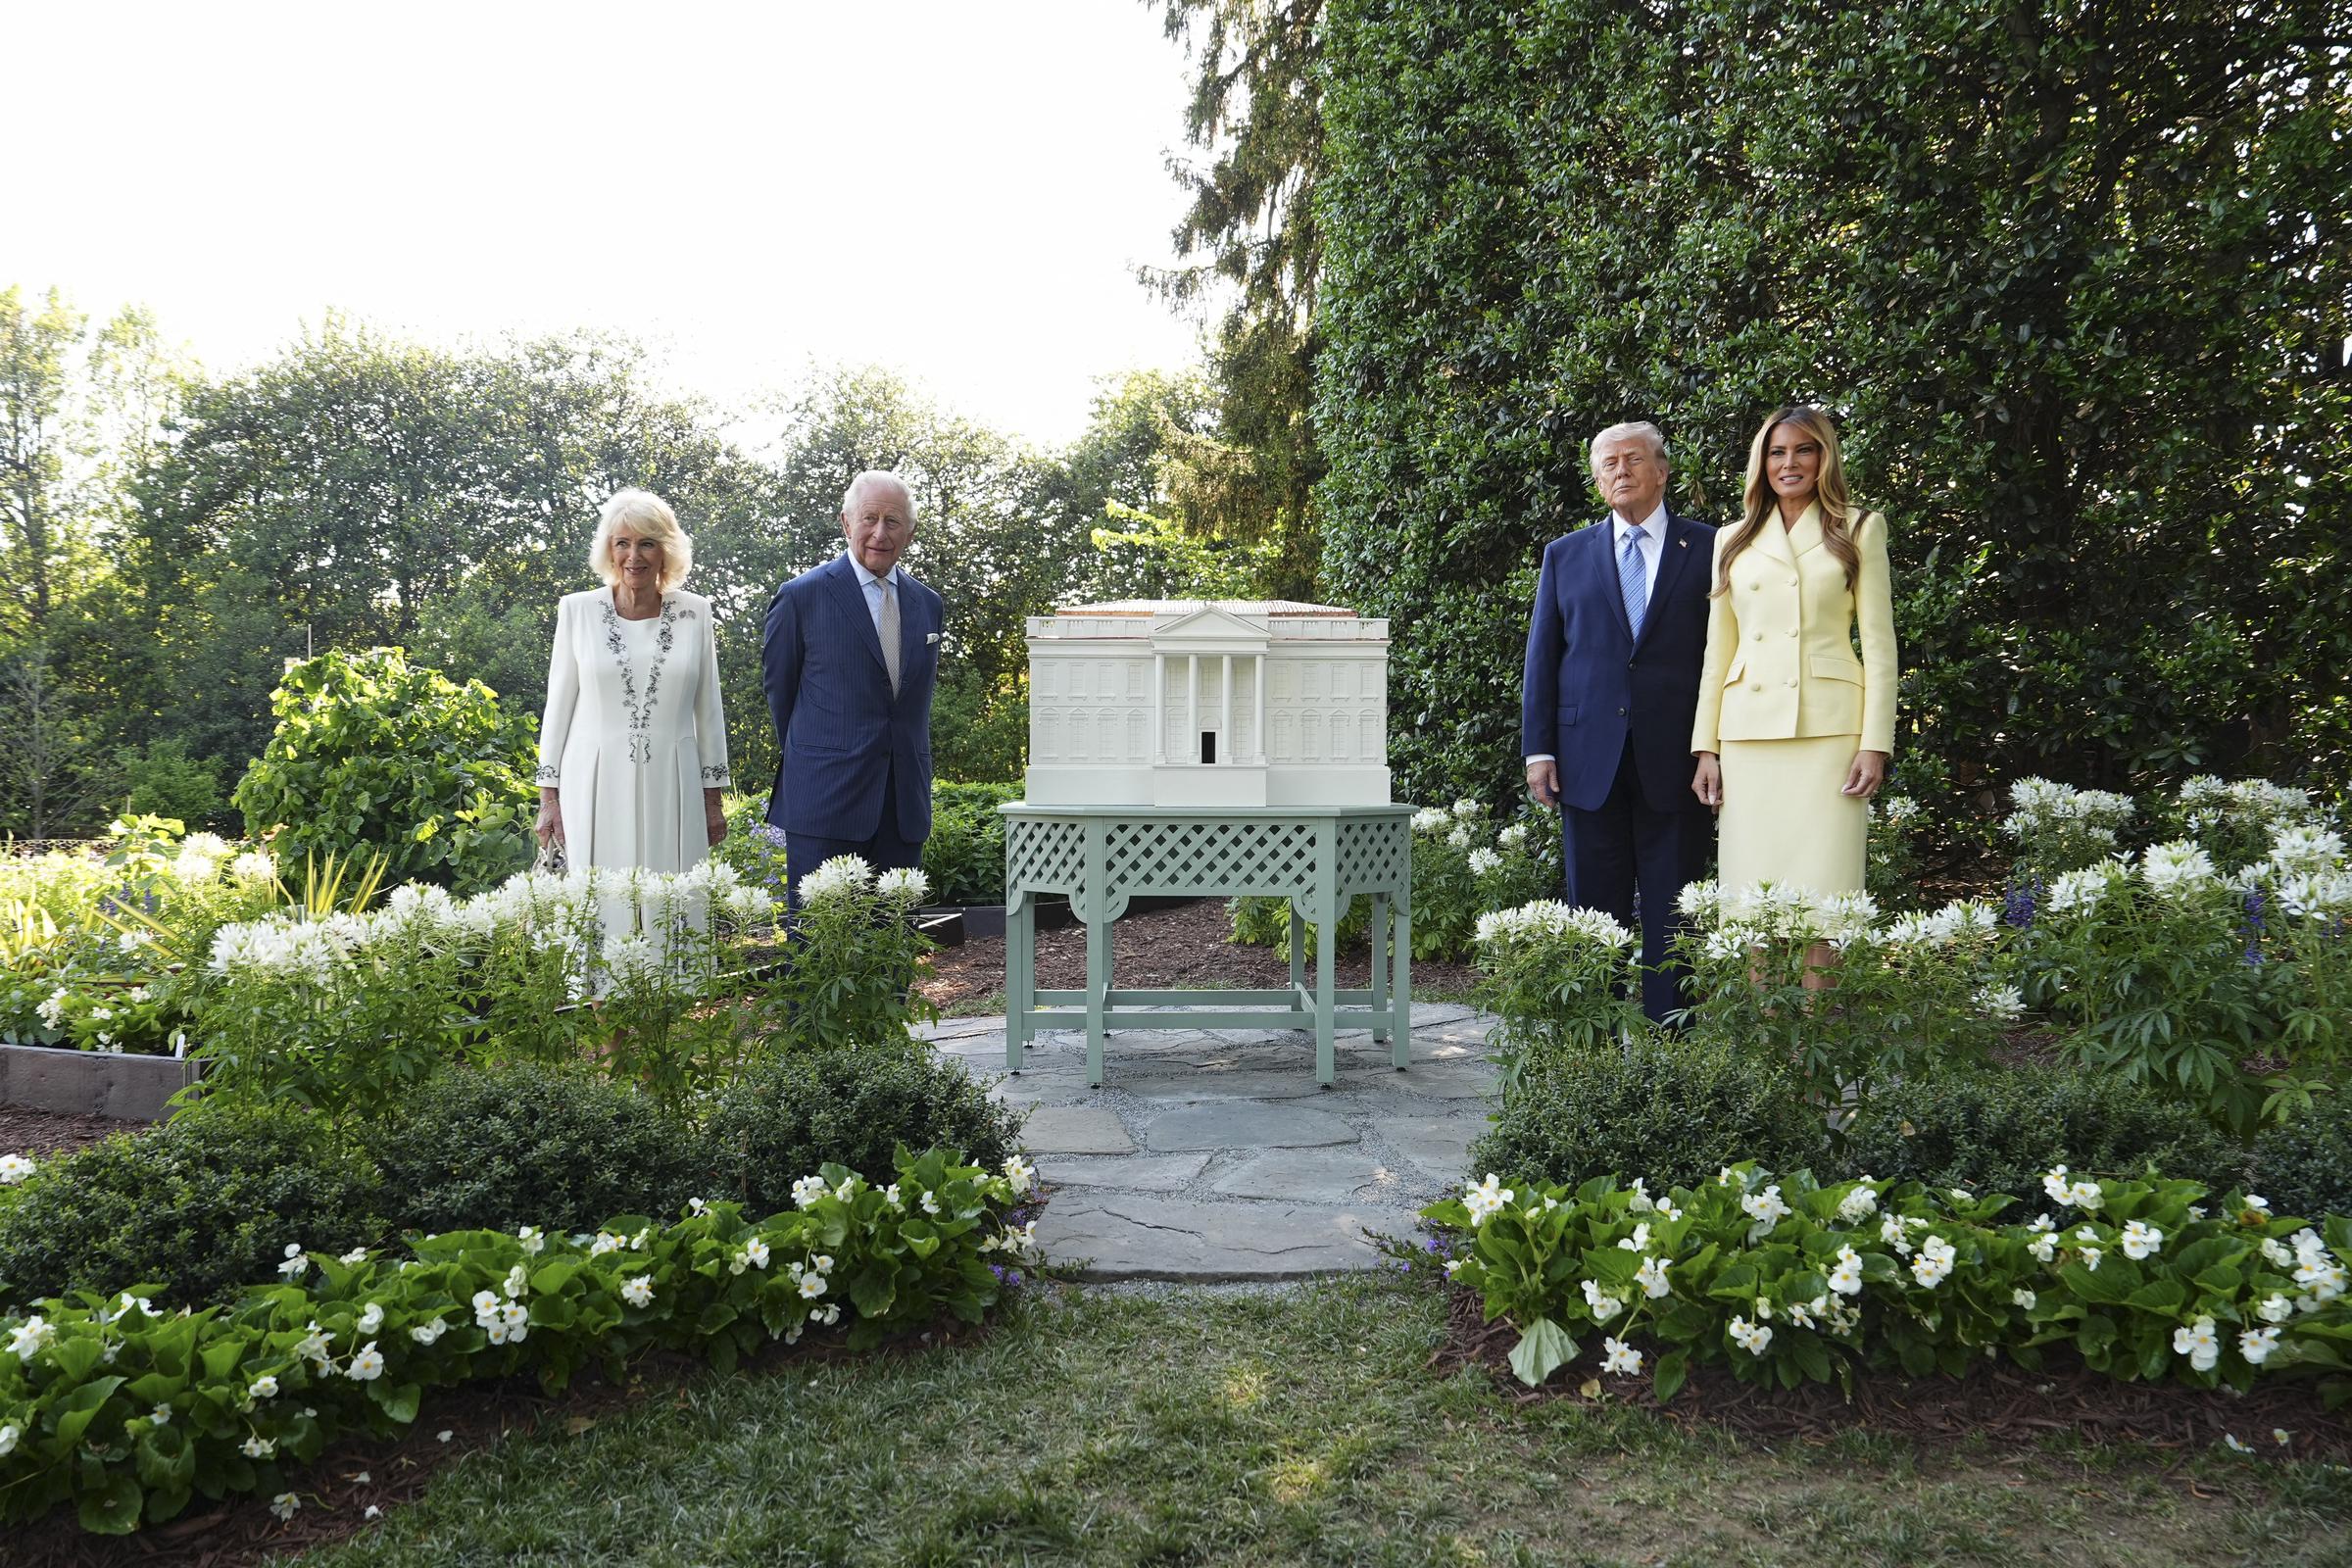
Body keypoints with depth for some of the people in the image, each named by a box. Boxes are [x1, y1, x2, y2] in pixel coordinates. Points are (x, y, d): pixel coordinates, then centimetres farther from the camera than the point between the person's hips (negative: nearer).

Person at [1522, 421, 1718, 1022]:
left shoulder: (1707, 549, 6)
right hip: (1590, 762, 2)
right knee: (1594, 911, 6)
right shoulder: (1566, 555, 11)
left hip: (1675, 762, -2)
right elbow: (1541, 657, 9)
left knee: (1672, 919, 3)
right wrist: (1538, 749, 1)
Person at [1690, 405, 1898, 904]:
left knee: (1823, 887, -8)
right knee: (1750, 896, -1)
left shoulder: (1859, 529, 10)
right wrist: (1705, 747, 8)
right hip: (1747, 733, 3)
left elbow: (1879, 641, 4)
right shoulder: (1733, 540, 17)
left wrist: (1876, 743, -6)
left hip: (1828, 729, -2)